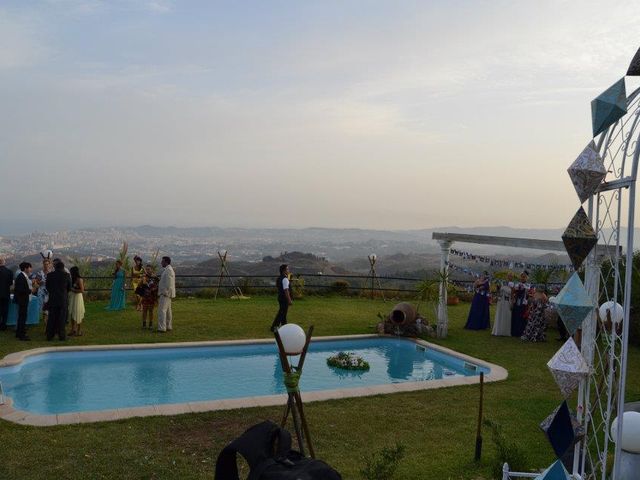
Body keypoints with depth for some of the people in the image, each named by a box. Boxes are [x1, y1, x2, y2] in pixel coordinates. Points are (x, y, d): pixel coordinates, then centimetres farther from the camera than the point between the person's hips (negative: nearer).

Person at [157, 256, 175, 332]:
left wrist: (165, 292, -21)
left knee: (162, 310, -12)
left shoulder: (168, 270, -16)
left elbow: (169, 283, -21)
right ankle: (169, 327, 18)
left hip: (165, 293, -11)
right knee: (167, 310, 13)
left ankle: (162, 328, -15)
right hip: (166, 294, 11)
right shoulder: (168, 269, 17)